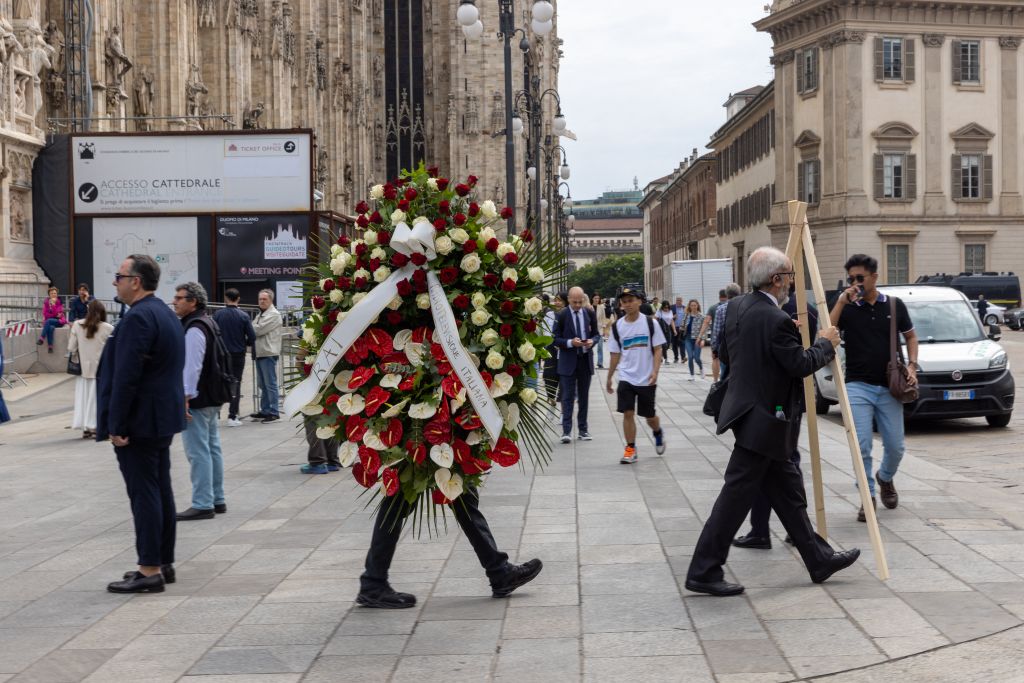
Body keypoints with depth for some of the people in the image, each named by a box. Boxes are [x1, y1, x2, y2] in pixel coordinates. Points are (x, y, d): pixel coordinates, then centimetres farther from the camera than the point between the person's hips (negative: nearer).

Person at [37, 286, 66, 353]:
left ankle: (42, 339, -35)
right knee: (51, 327, -35)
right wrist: (56, 315, -10)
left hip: (58, 321, -2)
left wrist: (53, 304, -19)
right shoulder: (46, 302, 5)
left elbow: (57, 313, -13)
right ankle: (50, 346, -40)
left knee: (48, 321, -34)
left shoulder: (59, 302, -1)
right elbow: (45, 314, -1)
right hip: (48, 322, 2)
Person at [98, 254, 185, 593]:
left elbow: (126, 376, -23)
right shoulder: (165, 313, 14)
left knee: (144, 494, -6)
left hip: (139, 421, -10)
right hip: (163, 418, 10)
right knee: (161, 491, 13)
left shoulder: (137, 318, -18)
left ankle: (150, 571, -3)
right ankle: (163, 563, 21)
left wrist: (116, 425, -19)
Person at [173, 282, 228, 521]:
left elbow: (191, 367, -24)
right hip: (211, 398, 11)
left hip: (197, 401, -11)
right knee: (212, 448, 15)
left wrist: (185, 398, -24)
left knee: (197, 452, -8)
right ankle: (217, 500, 22)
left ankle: (202, 505, -7)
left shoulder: (194, 329, -17)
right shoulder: (207, 323, 16)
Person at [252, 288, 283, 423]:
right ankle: (265, 410, 21)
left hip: (268, 353, -9)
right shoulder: (261, 314, 20)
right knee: (263, 385, 14)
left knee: (270, 384, -7)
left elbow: (259, 330, -17)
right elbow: (256, 331, 14)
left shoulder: (274, 315, -9)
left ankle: (273, 412, -5)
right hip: (260, 353, 9)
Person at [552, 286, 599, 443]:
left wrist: (592, 341, -10)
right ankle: (566, 431, -9)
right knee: (568, 396, -7)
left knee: (584, 396, 11)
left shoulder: (590, 314, 5)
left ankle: (583, 429, 19)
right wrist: (570, 342, -20)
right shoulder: (561, 316, -5)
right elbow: (555, 339, -5)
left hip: (585, 360, 4)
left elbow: (596, 334, 12)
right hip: (568, 361, -4)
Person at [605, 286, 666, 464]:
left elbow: (658, 349, -4)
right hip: (626, 378, 2)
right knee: (627, 413, -7)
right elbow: (615, 354, 10)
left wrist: (655, 371, -17)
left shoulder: (650, 323, -5)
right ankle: (630, 449, 1)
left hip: (646, 379, -2)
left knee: (649, 415, 9)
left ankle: (658, 433, 41)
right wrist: (609, 378, 11)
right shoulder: (618, 326, 2)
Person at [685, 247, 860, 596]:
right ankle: (703, 572, 2)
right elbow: (801, 364, -15)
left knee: (788, 491, 17)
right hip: (763, 420, -10)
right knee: (736, 497, -3)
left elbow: (725, 355, 15)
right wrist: (825, 344, 1)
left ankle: (819, 559, 26)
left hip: (745, 408, 10)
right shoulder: (775, 320, -22)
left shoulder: (736, 307, 6)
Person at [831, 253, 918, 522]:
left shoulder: (894, 305, 4)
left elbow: (910, 336, 16)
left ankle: (885, 478, 37)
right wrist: (841, 302, -20)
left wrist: (912, 365, 1)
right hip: (858, 386, -1)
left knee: (895, 447, 6)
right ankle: (868, 497, 7)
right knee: (862, 446, -9)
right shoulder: (847, 308, 0)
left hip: (889, 387, 2)